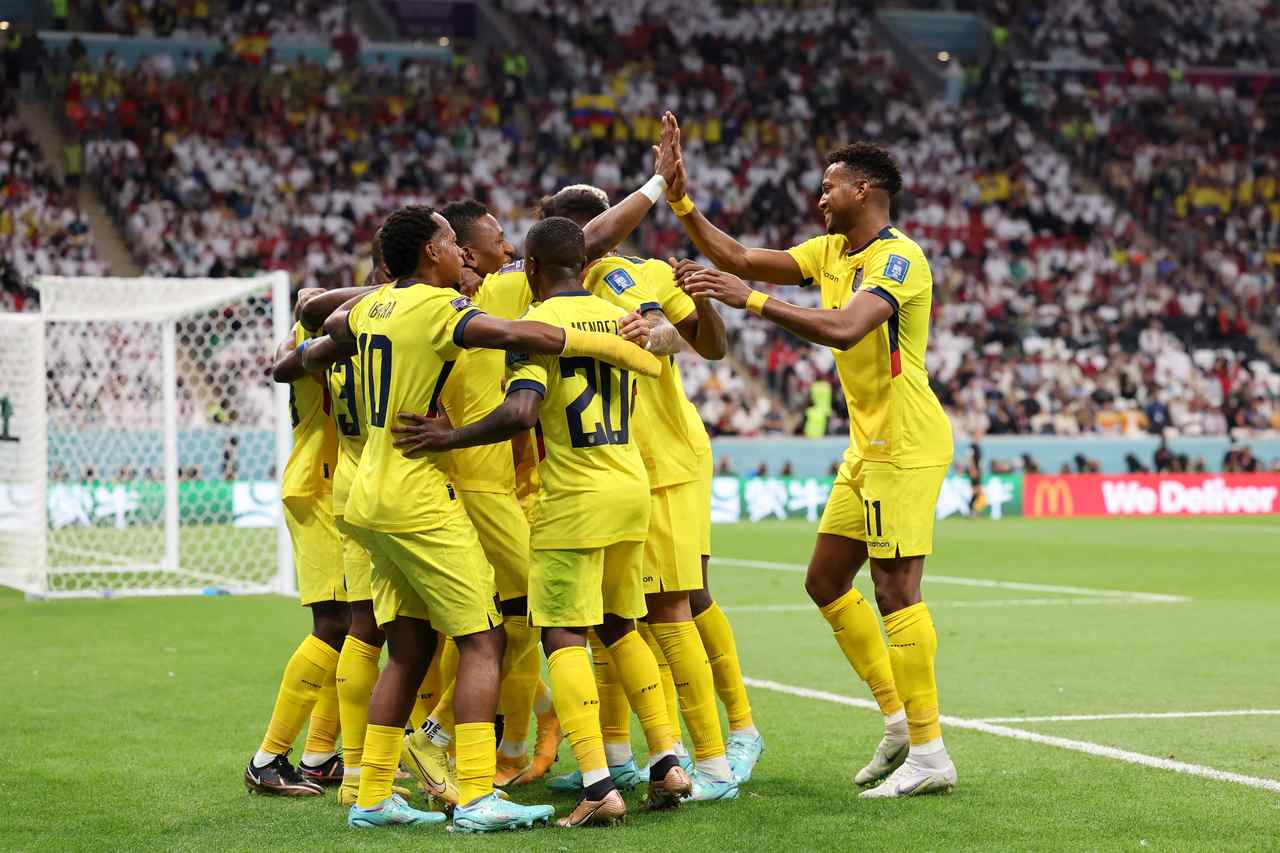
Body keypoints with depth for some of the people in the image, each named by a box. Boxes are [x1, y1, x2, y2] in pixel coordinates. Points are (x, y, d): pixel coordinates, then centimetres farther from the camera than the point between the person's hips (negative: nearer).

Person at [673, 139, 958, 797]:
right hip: (867, 447, 10)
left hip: (905, 445, -10)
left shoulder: (898, 257, -16)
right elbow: (740, 258, 12)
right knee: (825, 582, 12)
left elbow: (844, 330, -31)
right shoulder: (830, 252, 12)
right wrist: (681, 202, 4)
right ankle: (898, 718, 20)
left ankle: (929, 754, -6)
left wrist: (750, 300, -32)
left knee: (896, 592, -11)